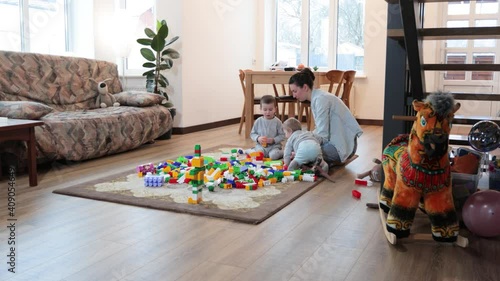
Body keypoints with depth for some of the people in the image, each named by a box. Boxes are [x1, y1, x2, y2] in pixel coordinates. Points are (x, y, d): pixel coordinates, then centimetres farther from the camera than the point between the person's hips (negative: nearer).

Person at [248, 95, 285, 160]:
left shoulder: (277, 122, -3)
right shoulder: (258, 121, 2)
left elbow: (282, 135, -2)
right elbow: (252, 134, 7)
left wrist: (273, 140, -17)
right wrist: (258, 138, -13)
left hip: (274, 145, -1)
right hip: (261, 146, 2)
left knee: (274, 155, -32)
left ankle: (282, 152, 2)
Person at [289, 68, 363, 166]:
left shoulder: (321, 99, -19)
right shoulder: (316, 97, 9)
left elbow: (322, 135, -22)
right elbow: (320, 130, 12)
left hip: (343, 145, -10)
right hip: (335, 140, 10)